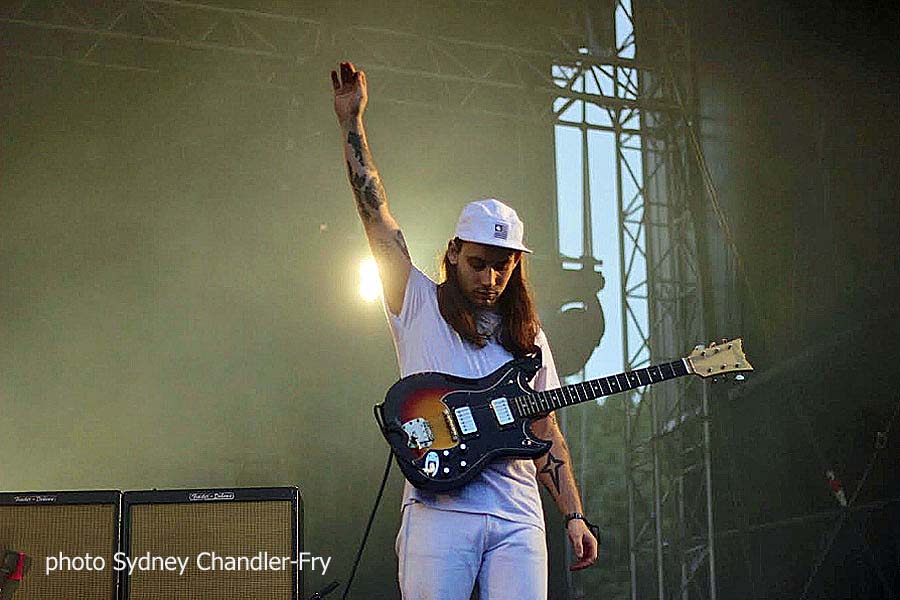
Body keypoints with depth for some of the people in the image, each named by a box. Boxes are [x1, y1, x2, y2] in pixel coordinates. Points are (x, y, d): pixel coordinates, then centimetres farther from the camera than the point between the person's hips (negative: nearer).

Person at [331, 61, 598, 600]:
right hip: (441, 506, -3)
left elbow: (547, 431, 19)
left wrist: (575, 515, 10)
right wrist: (351, 120, 0)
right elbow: (376, 212, 4)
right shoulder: (421, 306, 10)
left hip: (518, 517, 3)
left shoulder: (527, 334, 19)